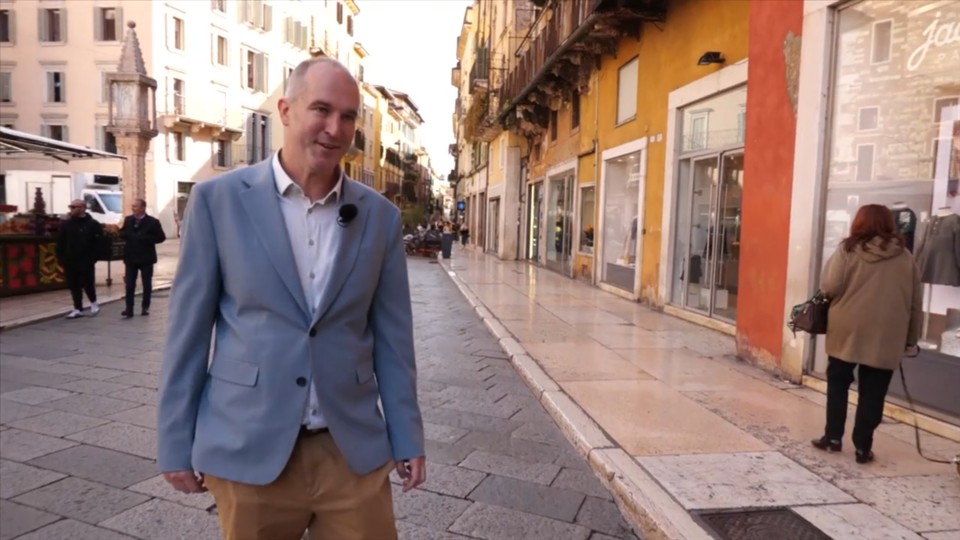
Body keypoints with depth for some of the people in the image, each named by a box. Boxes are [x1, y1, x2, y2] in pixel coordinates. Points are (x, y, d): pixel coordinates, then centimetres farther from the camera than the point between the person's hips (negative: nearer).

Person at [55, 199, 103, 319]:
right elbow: (60, 242, 9)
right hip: (69, 262, 4)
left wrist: (93, 258, -13)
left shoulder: (93, 224, -5)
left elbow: (98, 243, -8)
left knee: (88, 284, -1)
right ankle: (78, 309, 16)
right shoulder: (66, 224, 7)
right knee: (74, 286, 7)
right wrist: (61, 258, 1)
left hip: (86, 262, -4)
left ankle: (93, 303, 23)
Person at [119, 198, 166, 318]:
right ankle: (129, 309, 2)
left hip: (146, 258, -3)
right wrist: (127, 235, -10)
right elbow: (122, 233, 13)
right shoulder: (128, 220, 8)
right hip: (131, 257, 3)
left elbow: (161, 237, -9)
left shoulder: (153, 222, -7)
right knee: (130, 285, 0)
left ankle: (145, 306, 20)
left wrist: (146, 239, -20)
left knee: (147, 284, 8)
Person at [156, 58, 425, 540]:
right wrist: (176, 443, 1)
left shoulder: (379, 216, 1)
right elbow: (189, 328, -1)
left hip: (355, 450, 2)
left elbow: (392, 336, 3)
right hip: (247, 450, -1)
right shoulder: (218, 199, -4)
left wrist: (406, 437, 4)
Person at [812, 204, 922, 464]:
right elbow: (915, 302, 11)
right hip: (887, 337, 2)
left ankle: (833, 437, 17)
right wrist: (911, 338, 18)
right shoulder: (905, 257, 9)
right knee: (872, 392, 7)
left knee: (838, 383, 14)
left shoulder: (849, 250, -3)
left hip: (848, 330, -2)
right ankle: (863, 447, 11)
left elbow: (830, 287, -11)